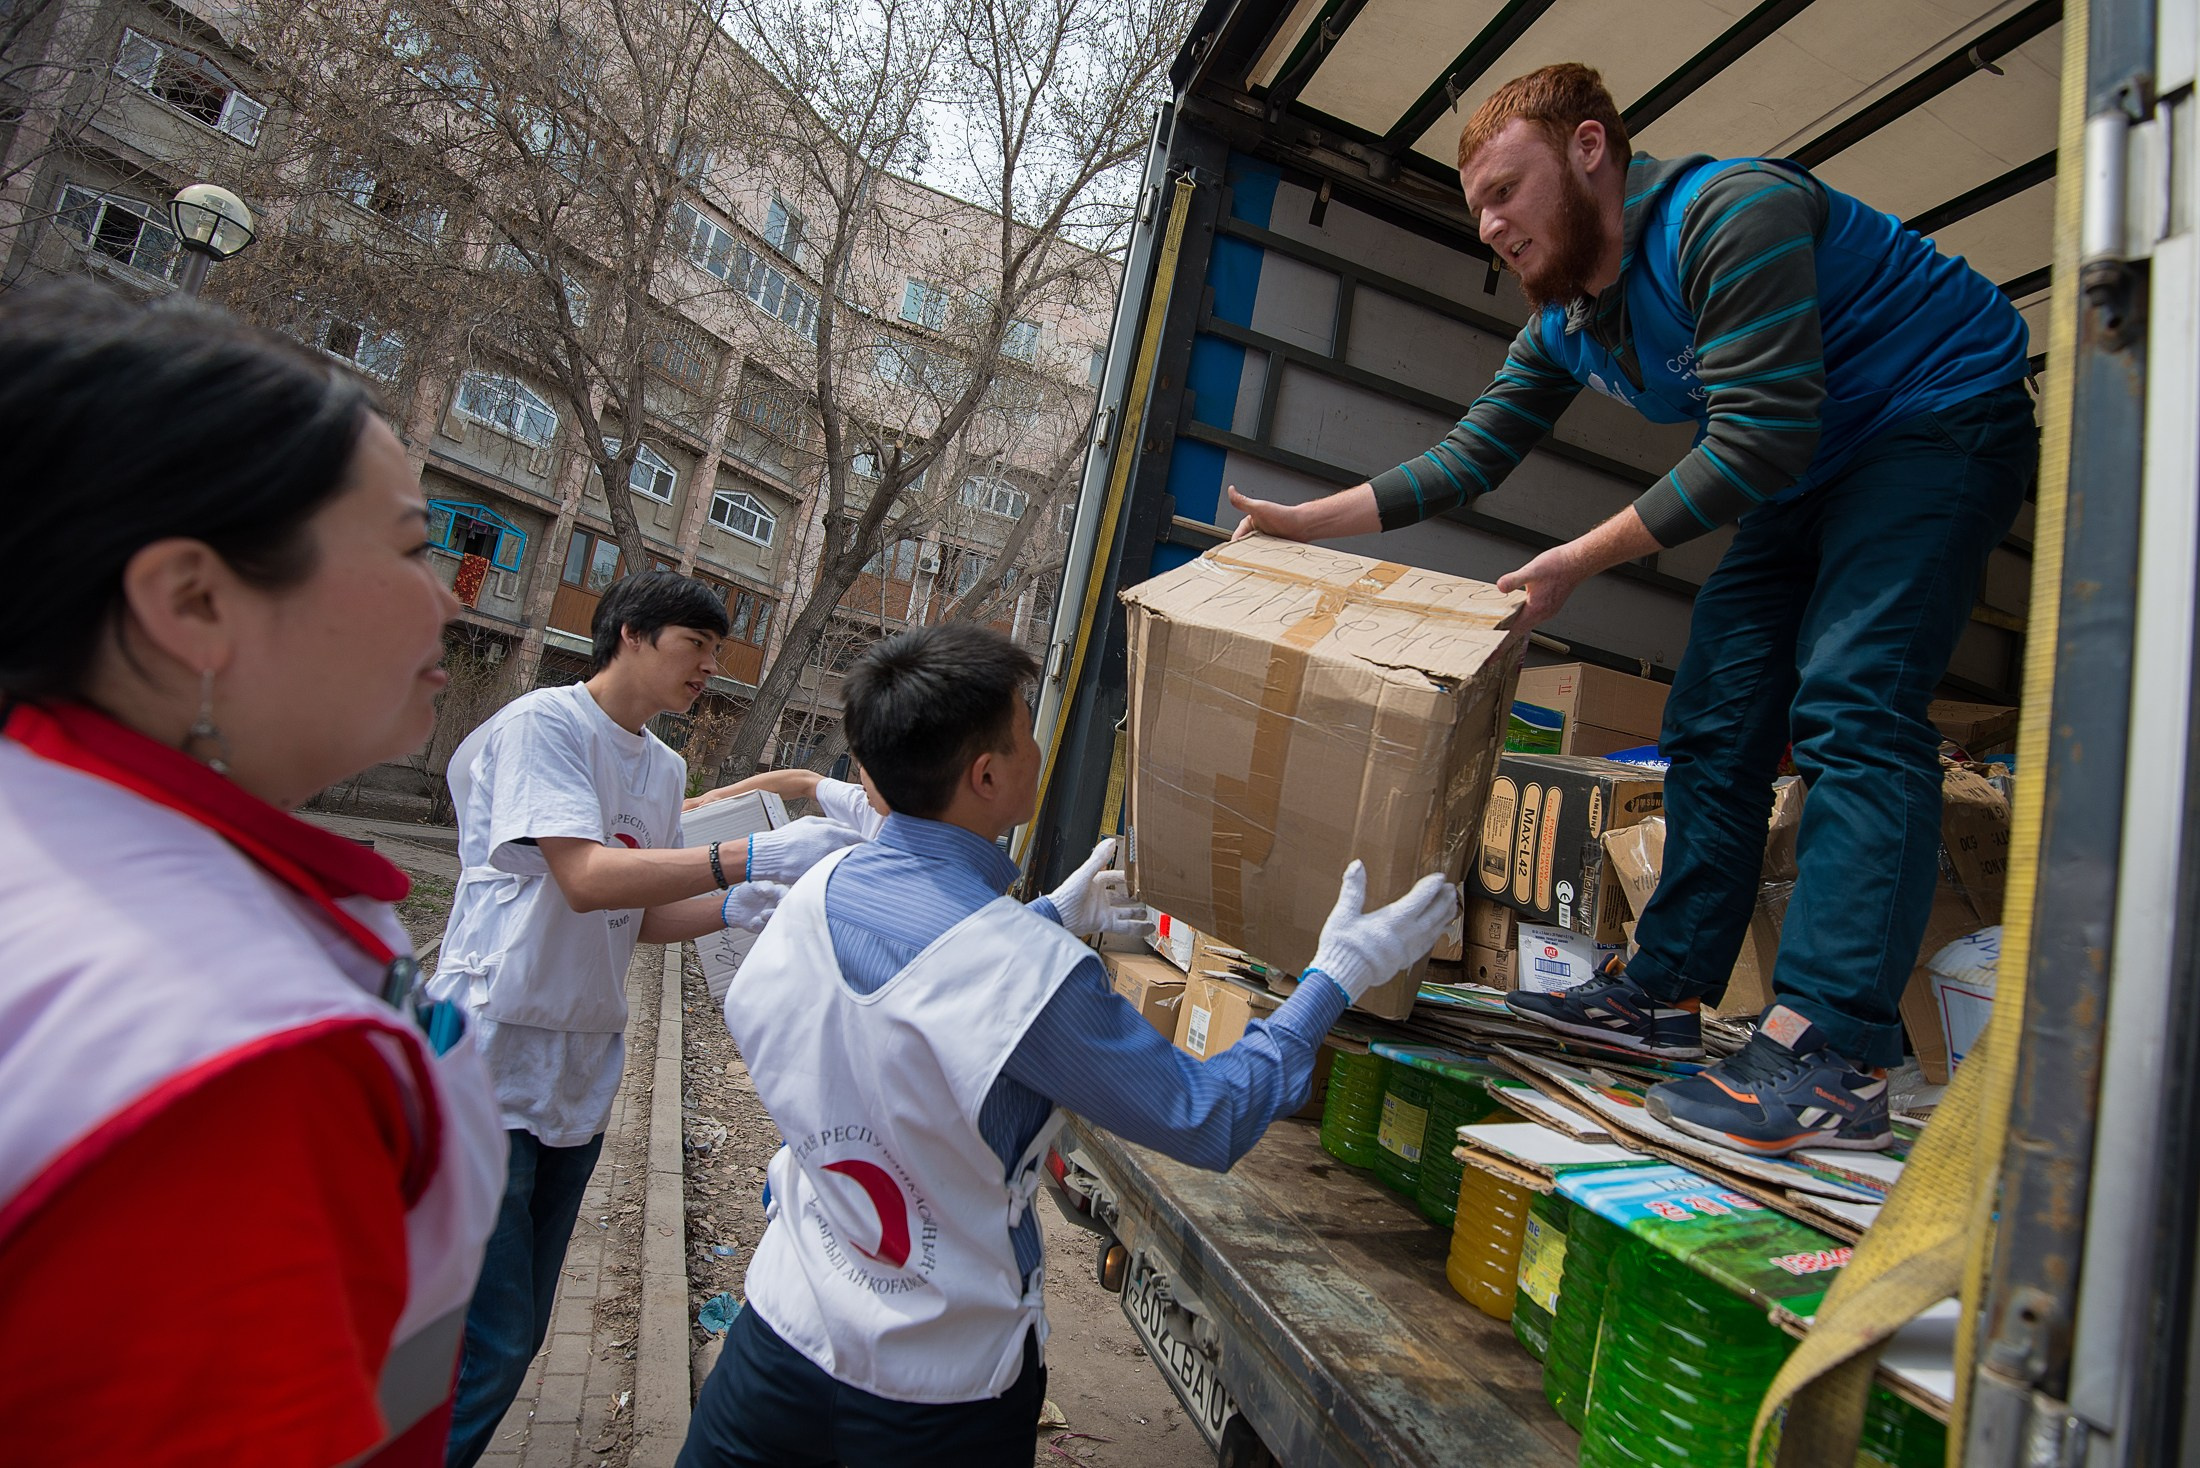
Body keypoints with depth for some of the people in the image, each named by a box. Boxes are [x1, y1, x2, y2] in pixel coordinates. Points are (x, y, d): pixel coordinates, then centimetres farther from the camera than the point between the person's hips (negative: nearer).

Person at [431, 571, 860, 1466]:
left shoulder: (664, 769, 12)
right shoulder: (541, 724, -12)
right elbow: (587, 879, -24)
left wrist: (736, 908, -6)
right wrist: (755, 856, -29)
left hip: (580, 1079, 8)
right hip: (492, 1063, -8)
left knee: (519, 1333, 17)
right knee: (489, 1347, -3)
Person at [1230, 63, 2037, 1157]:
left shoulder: (1730, 213, -25)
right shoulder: (1564, 320, 2)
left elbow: (1759, 444, -30)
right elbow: (1468, 458, 4)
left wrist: (1584, 559, -27)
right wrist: (1303, 521, -2)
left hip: (1941, 420, -8)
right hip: (1809, 473, 8)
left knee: (1849, 705, -24)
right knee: (1710, 722, 0)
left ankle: (1831, 1063, -27)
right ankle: (1665, 991, 5)